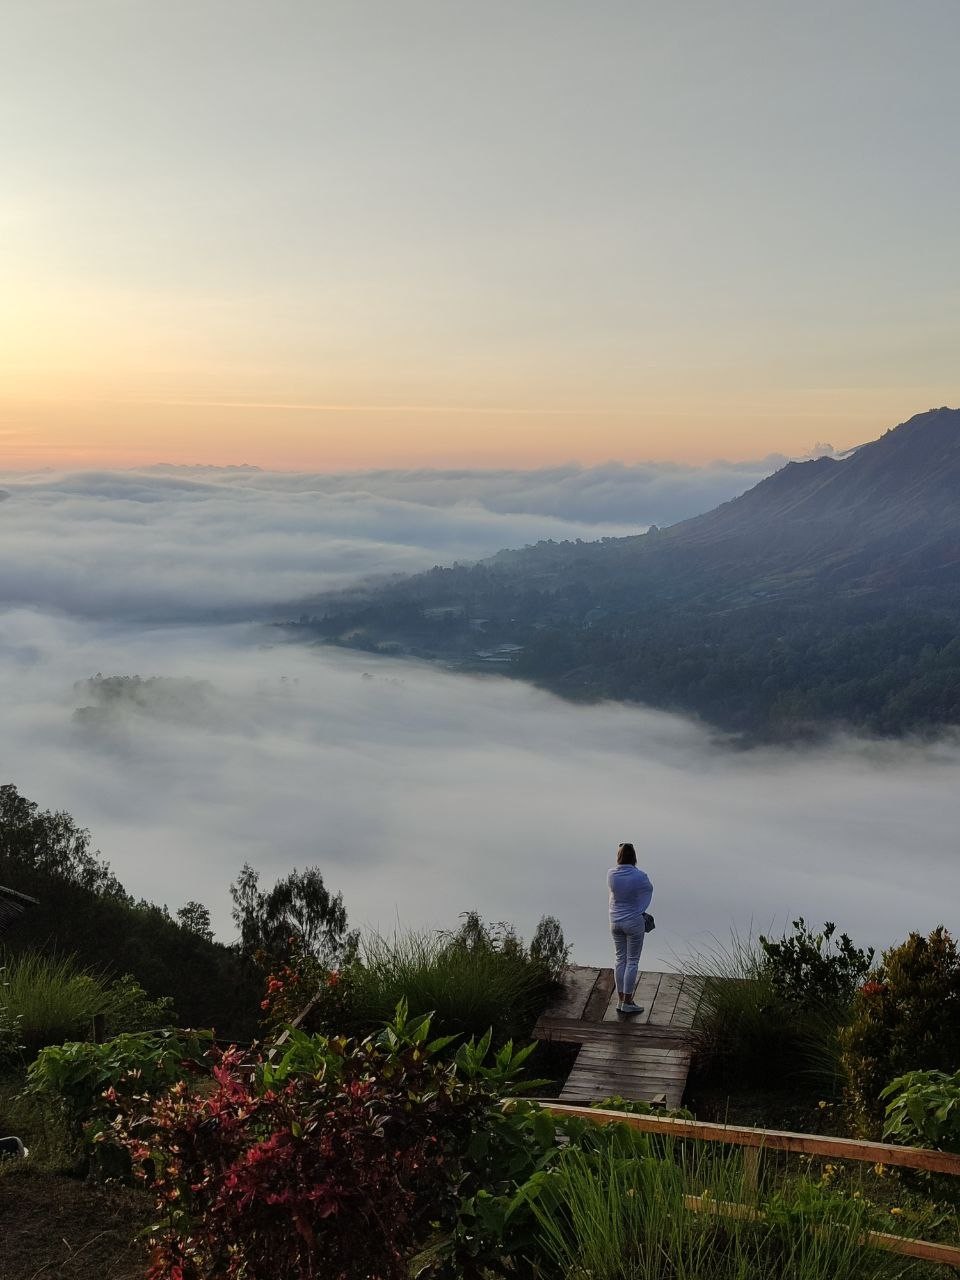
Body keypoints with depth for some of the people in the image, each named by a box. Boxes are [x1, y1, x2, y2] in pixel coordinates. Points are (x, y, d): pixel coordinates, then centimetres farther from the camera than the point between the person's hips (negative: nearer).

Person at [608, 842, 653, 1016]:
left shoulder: (611, 874, -9)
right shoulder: (640, 876, -19)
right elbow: (649, 889, 2)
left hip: (615, 922, 4)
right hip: (634, 922, -4)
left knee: (621, 960, 15)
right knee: (632, 962, 6)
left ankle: (620, 1000, 22)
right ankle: (627, 1003, 11)